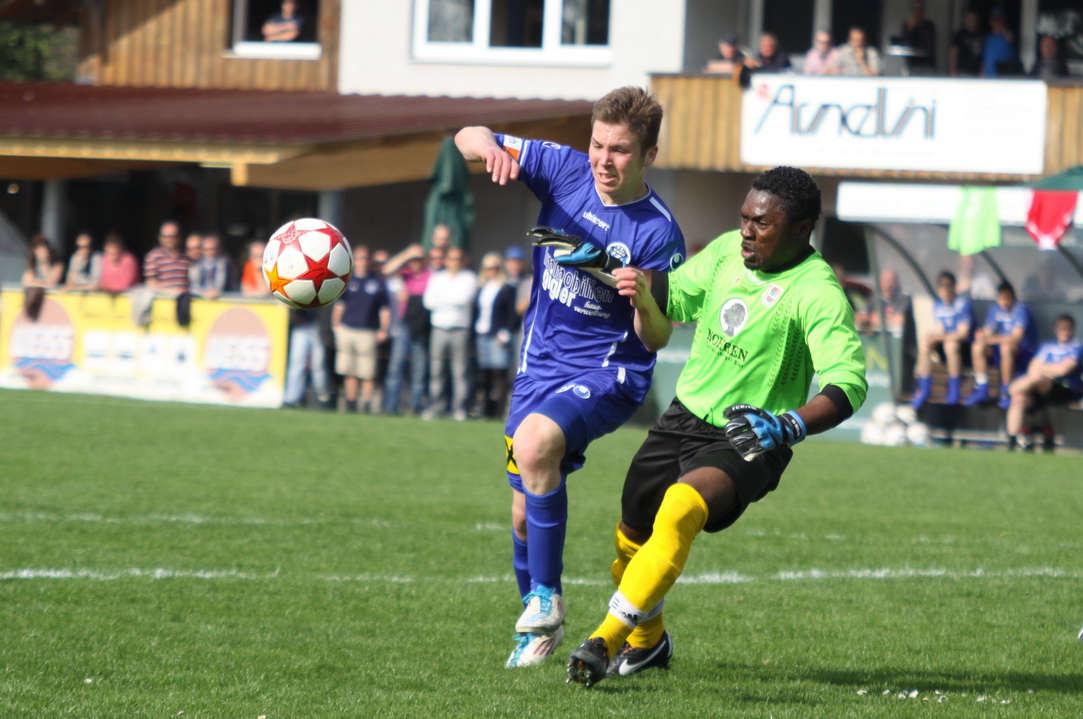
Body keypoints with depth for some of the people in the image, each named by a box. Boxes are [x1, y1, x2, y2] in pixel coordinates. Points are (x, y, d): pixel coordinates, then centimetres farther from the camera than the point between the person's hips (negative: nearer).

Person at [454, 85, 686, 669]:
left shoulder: (658, 233, -14)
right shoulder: (565, 171, -4)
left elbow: (653, 340, -11)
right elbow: (468, 139, -4)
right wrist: (487, 145, -28)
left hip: (607, 374, -5)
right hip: (540, 365, 5)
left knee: (535, 442, -34)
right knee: (524, 513, 10)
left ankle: (546, 596, -19)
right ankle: (539, 628, 35)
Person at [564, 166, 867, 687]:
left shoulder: (816, 293, -21)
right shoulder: (728, 251, 0)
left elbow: (848, 383, -31)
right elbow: (670, 302, 16)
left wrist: (788, 426, -45)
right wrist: (639, 288, -4)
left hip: (745, 444, -7)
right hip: (684, 418, 7)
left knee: (680, 511, -33)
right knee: (633, 535, 17)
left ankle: (606, 641, -31)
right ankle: (646, 641, 45)